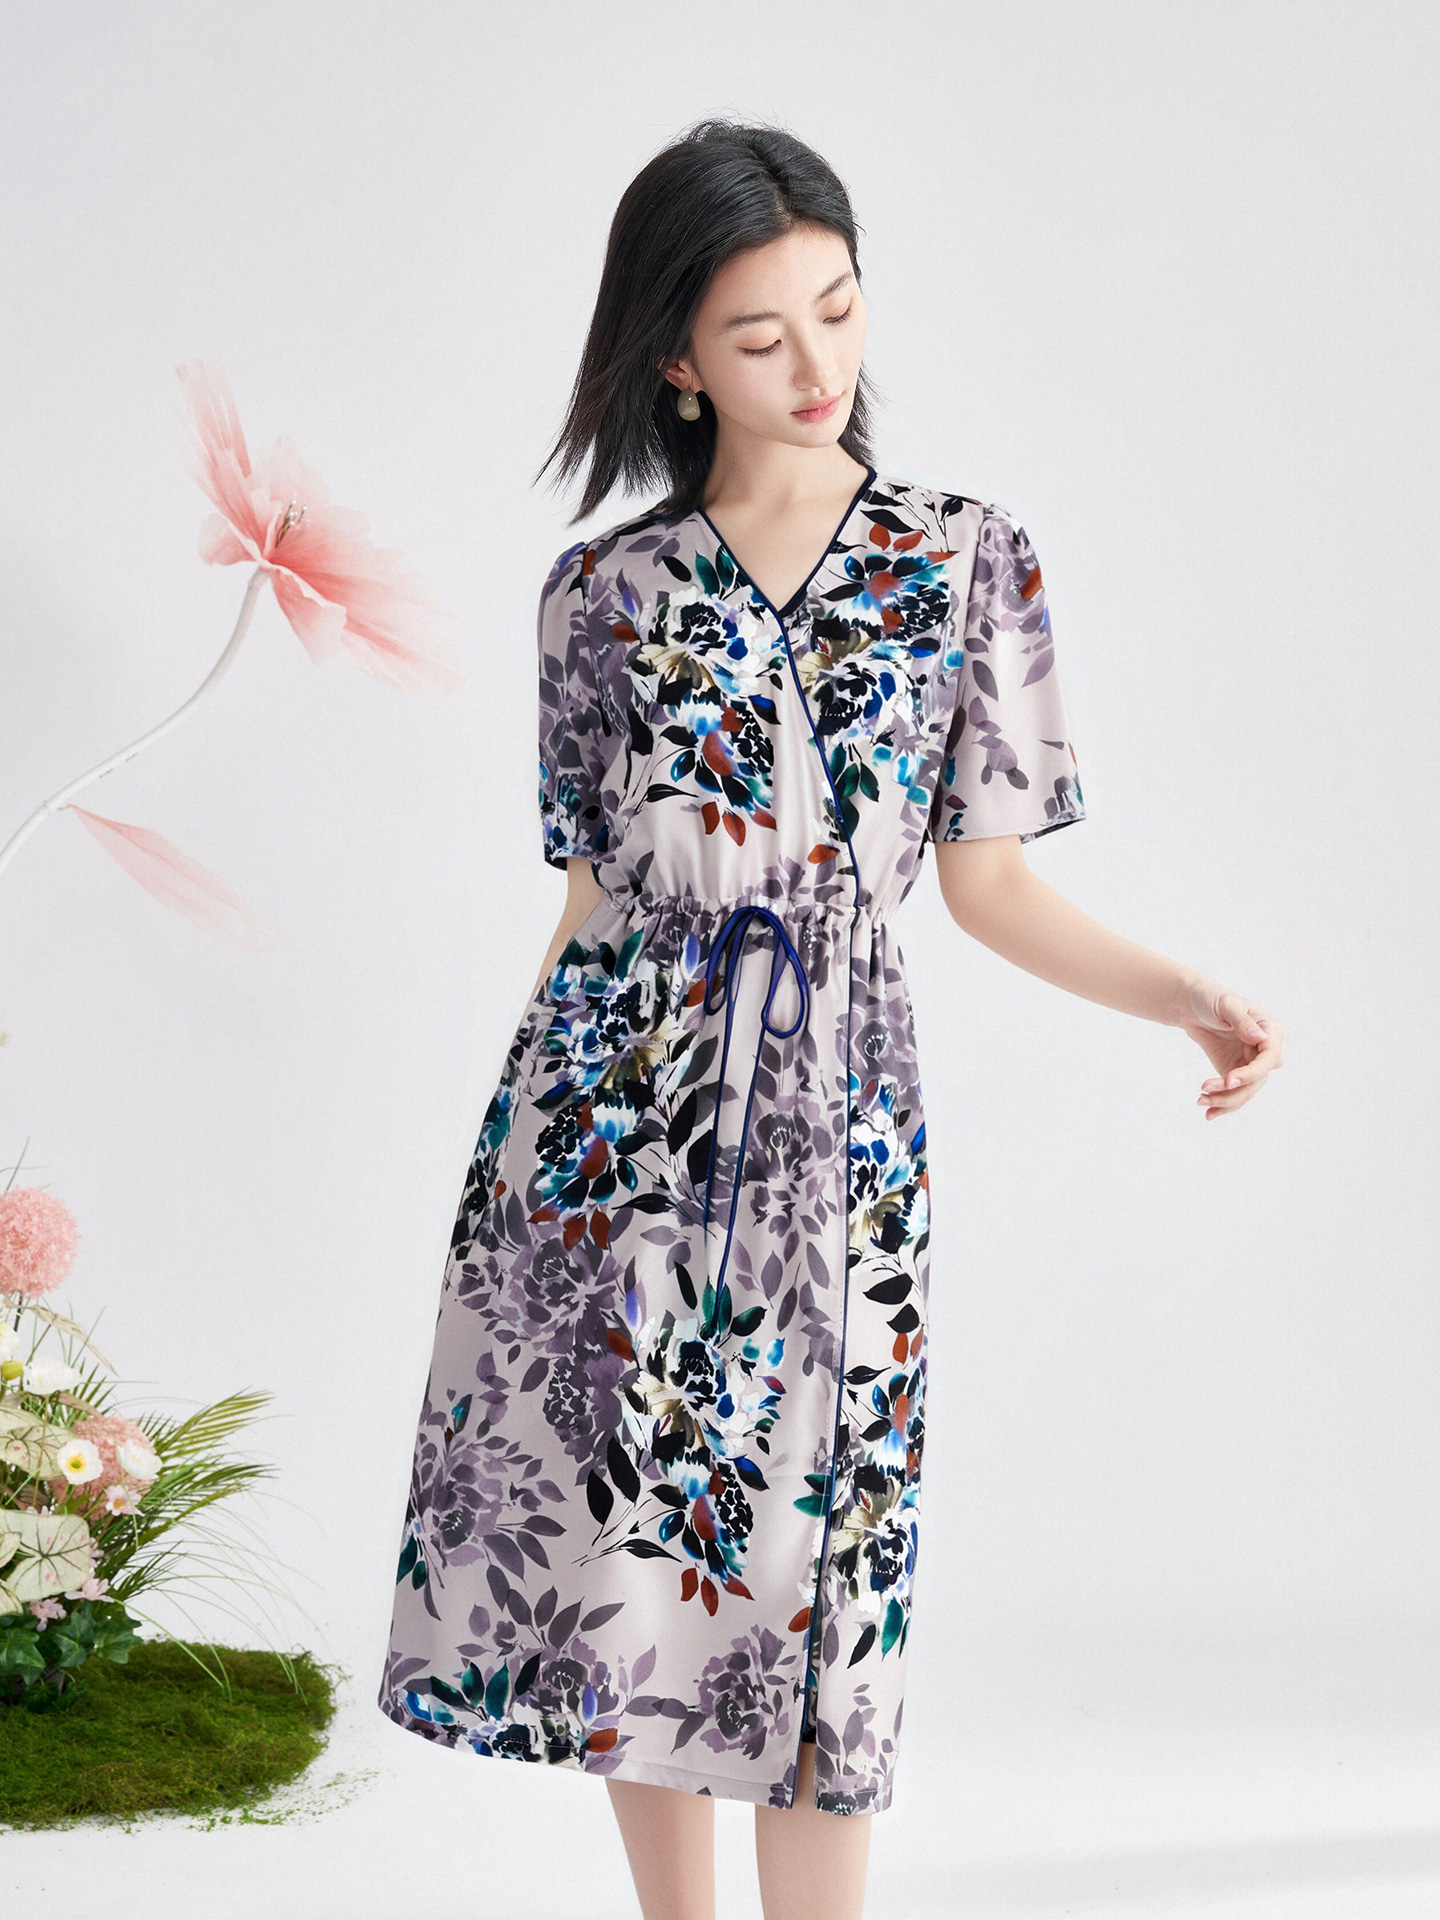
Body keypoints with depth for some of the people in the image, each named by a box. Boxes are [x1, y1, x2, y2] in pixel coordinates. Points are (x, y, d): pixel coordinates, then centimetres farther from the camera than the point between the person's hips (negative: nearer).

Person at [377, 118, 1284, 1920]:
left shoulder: (969, 560, 3)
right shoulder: (604, 594, 5)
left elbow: (987, 883, 3)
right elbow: (593, 890, 9)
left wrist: (1187, 995, -10)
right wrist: (518, 1132, 9)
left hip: (831, 1125, -1)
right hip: (608, 1113, 2)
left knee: (807, 1566, 0)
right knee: (610, 1534, 7)